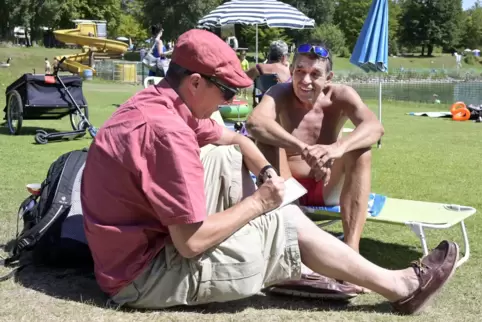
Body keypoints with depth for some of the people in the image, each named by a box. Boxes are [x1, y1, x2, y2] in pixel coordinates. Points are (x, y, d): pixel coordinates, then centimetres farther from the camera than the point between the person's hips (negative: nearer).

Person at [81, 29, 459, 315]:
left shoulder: (159, 103, 2)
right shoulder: (165, 130, -28)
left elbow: (235, 139, 17)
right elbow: (193, 243, -28)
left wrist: (267, 172, -2)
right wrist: (259, 202, -14)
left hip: (148, 237, 9)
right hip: (143, 273, -9)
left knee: (227, 158, 8)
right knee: (286, 221, -3)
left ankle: (285, 261, 15)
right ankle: (399, 287, 11)